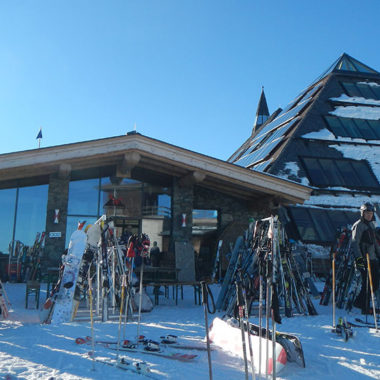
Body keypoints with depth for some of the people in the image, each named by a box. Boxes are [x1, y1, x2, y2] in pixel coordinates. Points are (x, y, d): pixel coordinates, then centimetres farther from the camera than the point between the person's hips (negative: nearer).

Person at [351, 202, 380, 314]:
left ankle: (359, 302, 22)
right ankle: (365, 308, 7)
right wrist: (358, 258, -25)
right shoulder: (358, 225, -8)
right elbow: (355, 243, -15)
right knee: (367, 284, -6)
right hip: (364, 260, -8)